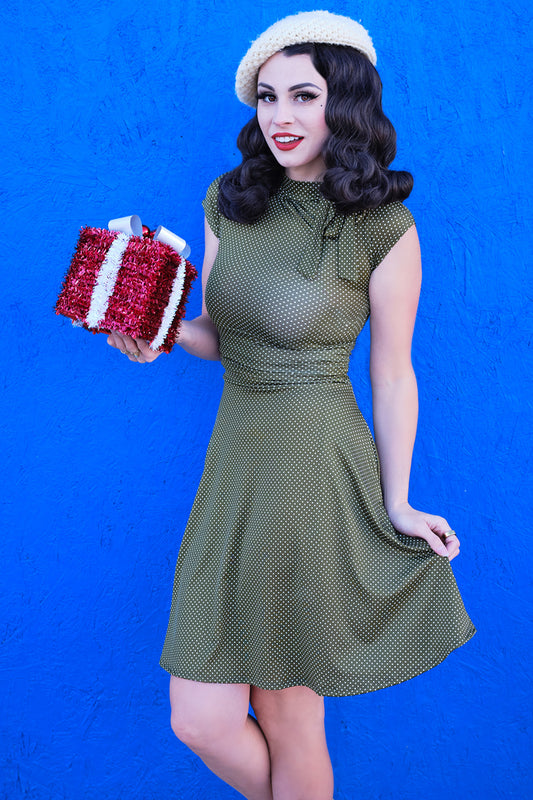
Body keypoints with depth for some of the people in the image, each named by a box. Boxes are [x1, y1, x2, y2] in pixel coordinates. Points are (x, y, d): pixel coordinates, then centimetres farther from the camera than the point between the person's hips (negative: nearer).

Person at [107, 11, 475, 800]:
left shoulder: (384, 228, -10)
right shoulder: (229, 202, 5)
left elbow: (393, 376, -4)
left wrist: (396, 505, -3)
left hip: (320, 478, -5)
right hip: (236, 466, 5)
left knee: (288, 719, 8)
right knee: (201, 720, 6)